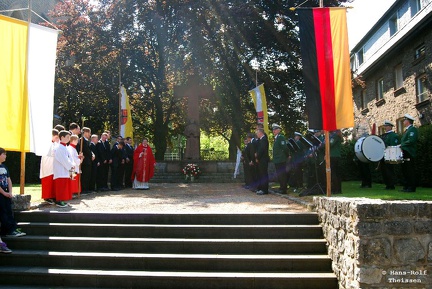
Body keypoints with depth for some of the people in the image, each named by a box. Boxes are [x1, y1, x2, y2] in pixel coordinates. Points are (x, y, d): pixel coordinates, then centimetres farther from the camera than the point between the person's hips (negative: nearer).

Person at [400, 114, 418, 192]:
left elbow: (411, 141, -20)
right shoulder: (407, 130, 23)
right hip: (404, 154, 10)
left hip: (409, 154, -10)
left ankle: (411, 188, -3)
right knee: (405, 171, 11)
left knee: (410, 171, -6)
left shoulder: (413, 129, -7)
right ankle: (406, 187, 16)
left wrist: (401, 145, -16)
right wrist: (401, 146, 6)